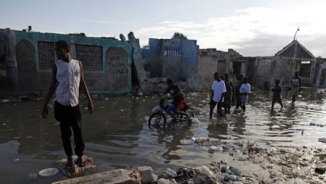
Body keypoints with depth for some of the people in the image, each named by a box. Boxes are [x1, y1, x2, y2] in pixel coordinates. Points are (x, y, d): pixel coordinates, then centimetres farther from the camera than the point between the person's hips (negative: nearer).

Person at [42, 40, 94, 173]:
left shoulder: (78, 64, 3)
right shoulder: (56, 65, 1)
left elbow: (82, 83, 9)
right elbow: (53, 85, 5)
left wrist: (89, 100, 7)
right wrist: (45, 104, 3)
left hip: (74, 104, 1)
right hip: (61, 104, 0)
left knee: (78, 131, 5)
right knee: (65, 132, 7)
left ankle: (80, 156, 23)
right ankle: (69, 158, 20)